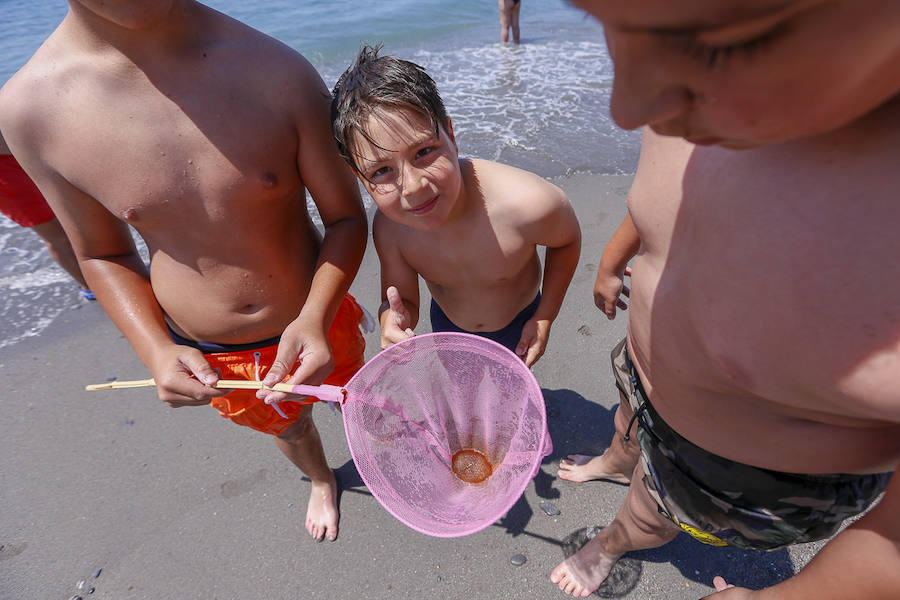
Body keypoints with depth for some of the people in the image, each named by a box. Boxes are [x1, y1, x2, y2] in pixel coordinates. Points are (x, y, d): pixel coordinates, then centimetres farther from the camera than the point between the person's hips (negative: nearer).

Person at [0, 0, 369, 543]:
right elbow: (103, 255, -3)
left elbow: (346, 216, -15)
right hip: (207, 355, 2)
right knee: (287, 425, 31)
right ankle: (322, 481, 70)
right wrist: (158, 353, -18)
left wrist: (316, 318, -31)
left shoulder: (279, 71, -22)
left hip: (316, 323, -1)